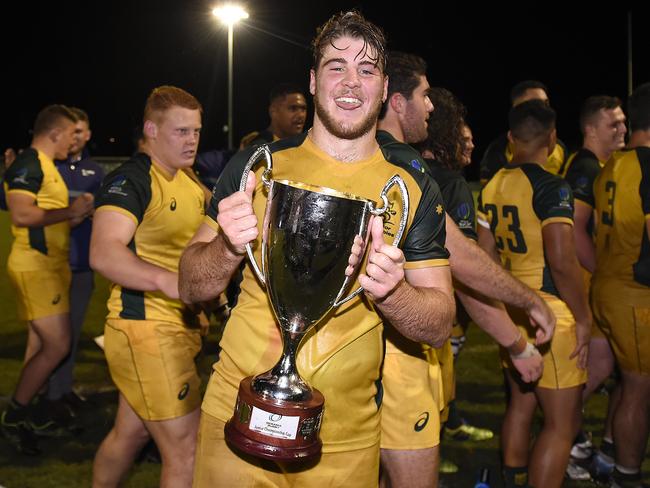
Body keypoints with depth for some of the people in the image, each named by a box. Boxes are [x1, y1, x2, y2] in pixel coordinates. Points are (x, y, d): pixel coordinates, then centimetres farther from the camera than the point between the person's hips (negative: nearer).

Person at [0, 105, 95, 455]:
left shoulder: (46, 166, 18)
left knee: (41, 344, 14)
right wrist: (71, 212, -17)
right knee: (58, 345, -10)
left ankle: (28, 412, 25)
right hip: (35, 267, -10)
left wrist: (77, 211, 7)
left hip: (50, 265, 10)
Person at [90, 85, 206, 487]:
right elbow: (104, 253, -29)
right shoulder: (130, 180, -14)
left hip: (179, 328, 9)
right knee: (186, 452, -6)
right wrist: (168, 281, -42)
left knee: (131, 433, 23)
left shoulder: (189, 182, 15)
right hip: (146, 329, -9)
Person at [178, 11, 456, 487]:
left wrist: (390, 292, -23)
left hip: (346, 437, 1)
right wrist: (228, 250, -21)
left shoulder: (414, 189, -1)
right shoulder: (256, 166, -3)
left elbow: (440, 325, -2)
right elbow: (190, 287, 1)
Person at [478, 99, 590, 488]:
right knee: (561, 423, 1)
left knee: (521, 404, 20)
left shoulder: (492, 187, 6)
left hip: (511, 310, 8)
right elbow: (561, 260, -23)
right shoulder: (552, 187, -16)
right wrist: (583, 317, -13)